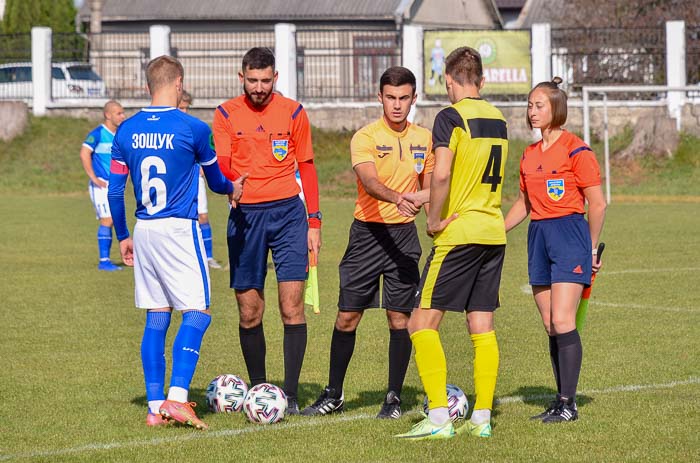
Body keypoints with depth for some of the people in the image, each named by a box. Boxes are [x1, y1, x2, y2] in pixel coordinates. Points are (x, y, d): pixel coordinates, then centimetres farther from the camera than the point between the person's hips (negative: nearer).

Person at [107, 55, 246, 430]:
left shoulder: (126, 131, 6)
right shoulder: (193, 128, -7)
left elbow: (114, 191, 9)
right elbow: (216, 181, 8)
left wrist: (122, 237, 21)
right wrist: (232, 189, 31)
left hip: (143, 230, 5)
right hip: (179, 229, -5)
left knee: (156, 317, 10)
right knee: (197, 312, -2)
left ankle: (155, 406, 9)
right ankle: (177, 398, -16)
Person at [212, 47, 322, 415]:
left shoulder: (293, 112, 5)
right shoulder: (226, 115, 5)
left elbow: (307, 168, 10)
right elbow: (220, 166, -2)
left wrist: (314, 222, 5)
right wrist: (230, 182, -27)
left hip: (287, 211, -1)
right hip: (245, 215, 1)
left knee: (292, 305, -9)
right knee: (249, 312, 3)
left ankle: (290, 394, -7)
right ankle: (258, 388, 17)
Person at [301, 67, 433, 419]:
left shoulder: (424, 139, 6)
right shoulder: (365, 137, -9)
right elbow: (370, 181, -27)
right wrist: (397, 198, -45)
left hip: (404, 234, 2)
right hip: (368, 232, -2)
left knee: (400, 316, 0)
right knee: (348, 315, 1)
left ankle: (394, 397, 11)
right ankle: (333, 395, 14)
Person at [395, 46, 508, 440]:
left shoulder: (451, 117, -10)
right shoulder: (498, 119, 12)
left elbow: (441, 175, -22)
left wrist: (434, 220, -9)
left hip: (459, 232, -7)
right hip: (494, 233, 7)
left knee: (423, 323, -3)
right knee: (482, 327, 9)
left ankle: (439, 419, -10)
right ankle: (482, 418, 8)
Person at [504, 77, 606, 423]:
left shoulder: (576, 150, -8)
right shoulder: (529, 155, 14)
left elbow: (597, 203, -5)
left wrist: (591, 249, -1)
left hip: (569, 232, -7)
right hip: (539, 236, 7)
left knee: (562, 321, -14)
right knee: (549, 326, 6)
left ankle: (568, 404, -10)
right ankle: (562, 401, 11)